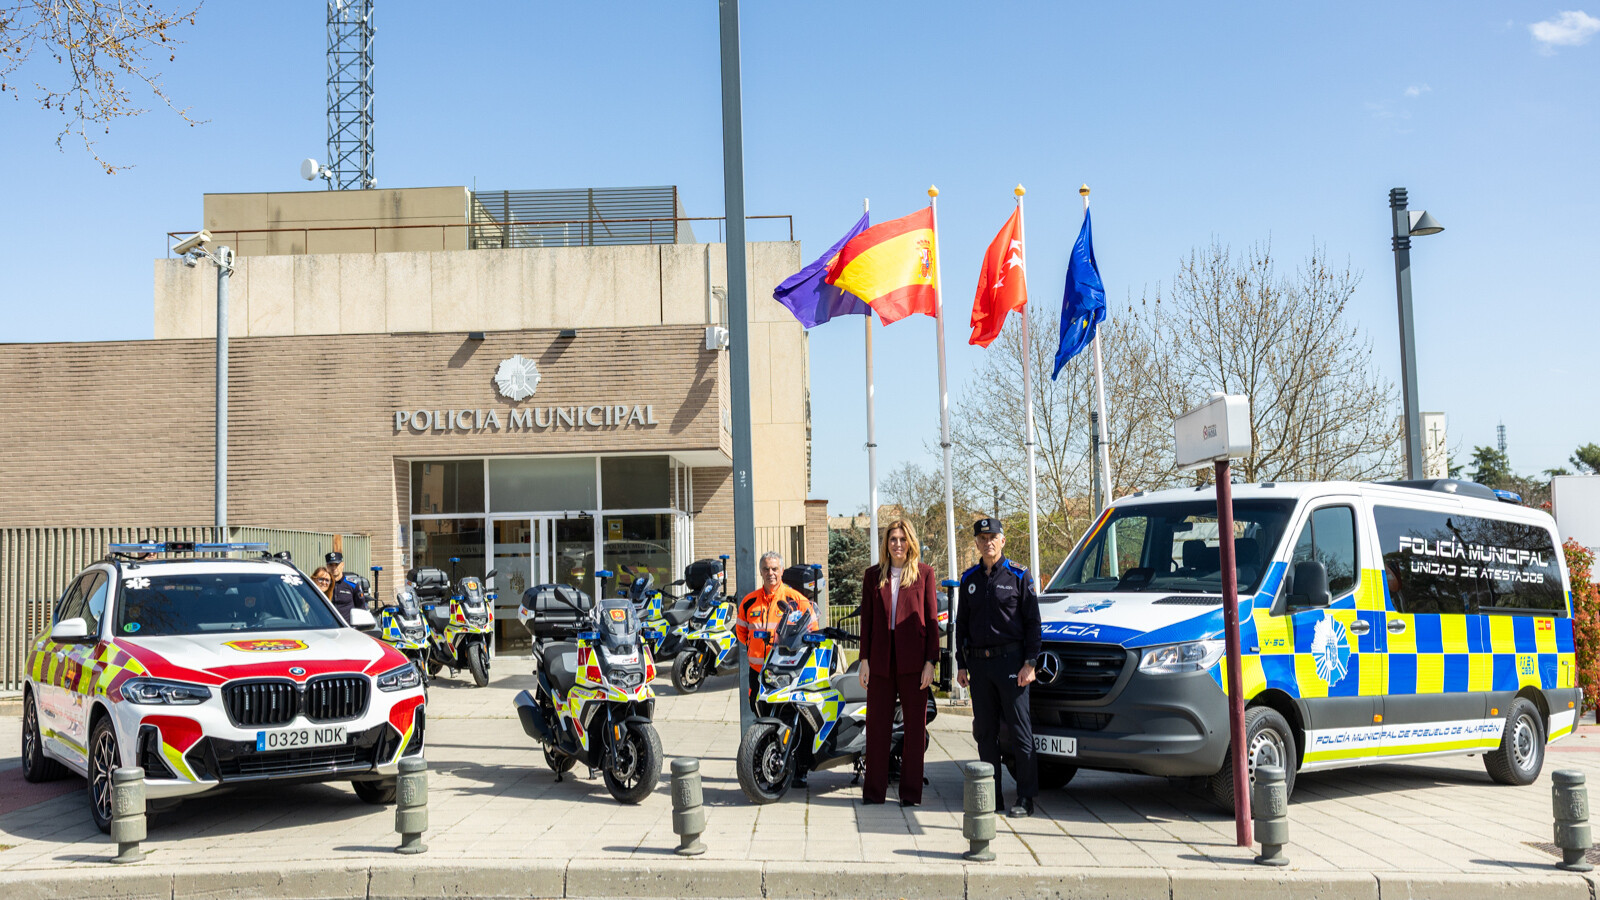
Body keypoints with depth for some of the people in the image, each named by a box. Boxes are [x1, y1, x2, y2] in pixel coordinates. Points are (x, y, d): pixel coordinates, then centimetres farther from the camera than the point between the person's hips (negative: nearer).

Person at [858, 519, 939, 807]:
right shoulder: (873, 575, 11)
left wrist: (930, 661, -5)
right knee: (877, 724, 4)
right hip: (881, 660, 2)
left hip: (913, 660, -2)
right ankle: (874, 790, 13)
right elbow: (866, 619, 10)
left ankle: (911, 791, 10)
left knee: (915, 724, 2)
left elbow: (932, 618, 1)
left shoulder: (924, 573, 4)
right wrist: (864, 659, 4)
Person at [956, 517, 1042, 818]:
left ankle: (1025, 798, 1)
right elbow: (961, 624, 18)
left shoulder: (1018, 576, 0)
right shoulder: (969, 579, 13)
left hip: (1010, 661, -5)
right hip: (979, 663, 5)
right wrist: (961, 664, 11)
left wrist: (1029, 663, -9)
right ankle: (992, 797, 15)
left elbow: (1032, 623, -1)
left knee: (1020, 730, -3)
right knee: (985, 733, 7)